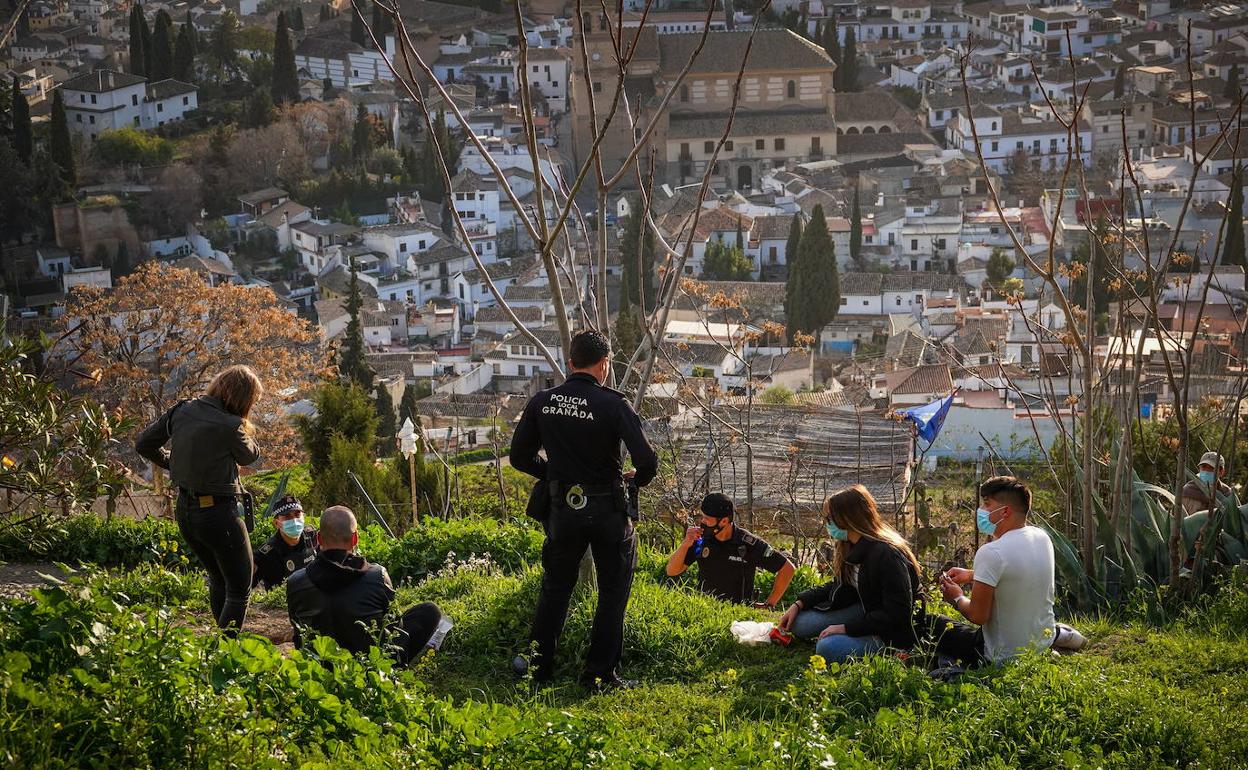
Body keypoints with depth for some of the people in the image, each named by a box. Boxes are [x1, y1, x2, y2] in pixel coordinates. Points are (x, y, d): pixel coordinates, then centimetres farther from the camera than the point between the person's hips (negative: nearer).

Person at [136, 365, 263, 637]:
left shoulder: (182, 410, -2)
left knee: (218, 579, 26)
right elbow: (250, 456, -1)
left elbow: (144, 444, 8)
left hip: (185, 511, 7)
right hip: (219, 514, -7)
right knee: (239, 590, 6)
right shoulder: (228, 426, -22)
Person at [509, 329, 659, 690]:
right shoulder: (613, 404, -14)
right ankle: (599, 674, 11)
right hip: (607, 510, -3)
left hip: (563, 508, 3)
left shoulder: (541, 403, -3)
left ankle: (538, 664, 23)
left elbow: (520, 457, 5)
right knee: (612, 592, 10)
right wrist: (639, 478, 3)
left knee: (555, 588, 19)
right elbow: (647, 460, -20)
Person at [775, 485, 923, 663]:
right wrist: (799, 604, 1)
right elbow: (838, 587, 15)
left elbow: (896, 614, -27)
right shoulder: (853, 549, 3)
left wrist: (846, 627, -26)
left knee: (828, 648, -30)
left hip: (896, 635, -8)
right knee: (799, 623, -4)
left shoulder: (887, 555, -26)